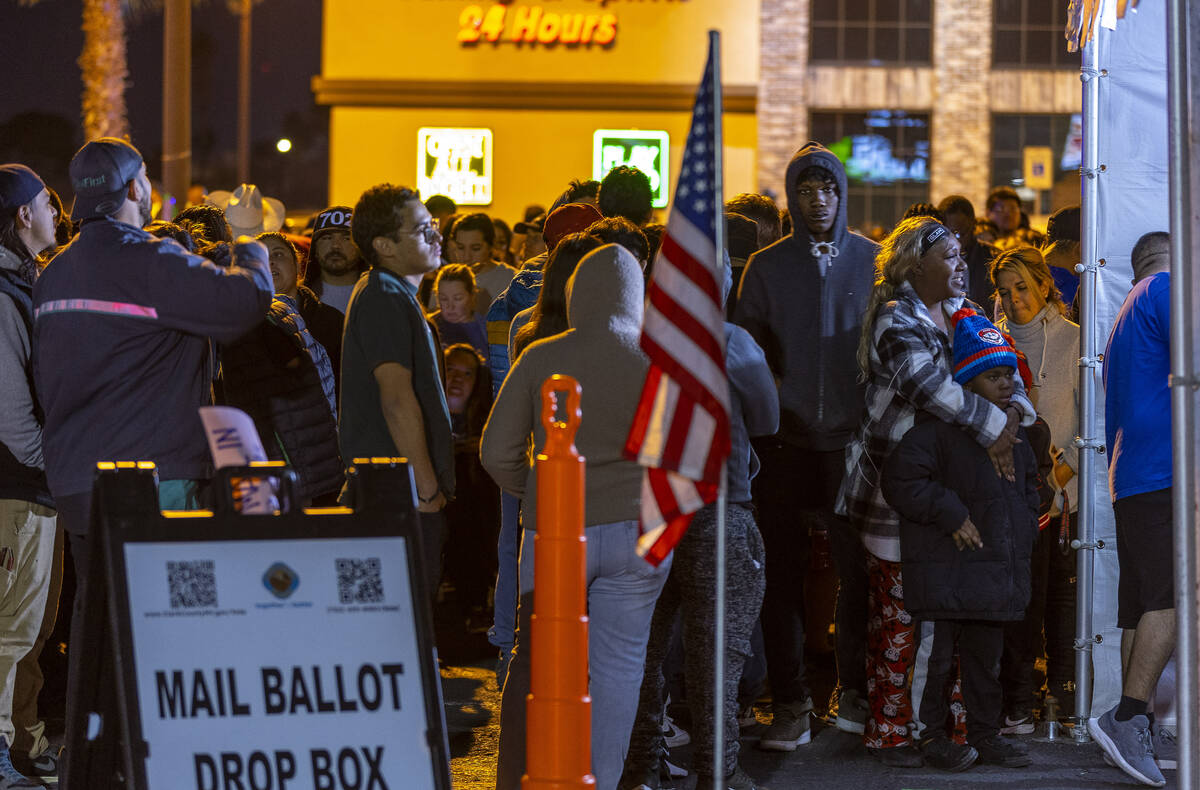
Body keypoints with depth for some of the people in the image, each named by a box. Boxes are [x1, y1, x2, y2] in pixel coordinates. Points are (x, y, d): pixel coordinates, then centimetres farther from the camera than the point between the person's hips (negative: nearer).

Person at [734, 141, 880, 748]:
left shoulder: (873, 261, 6)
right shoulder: (766, 266, 5)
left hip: (853, 441, 0)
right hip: (786, 444, 0)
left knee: (859, 570, 3)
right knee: (783, 574, -1)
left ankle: (853, 692, 18)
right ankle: (790, 706, 5)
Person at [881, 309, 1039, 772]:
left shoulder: (1012, 430, 12)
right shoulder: (937, 428, -13)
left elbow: (1027, 485, 29)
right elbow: (899, 480, -19)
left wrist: (1022, 530, 15)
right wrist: (951, 515, -19)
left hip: (996, 569, 7)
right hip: (945, 571, -7)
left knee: (986, 655, 14)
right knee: (936, 654, 0)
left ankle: (985, 735, 24)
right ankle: (930, 735, 12)